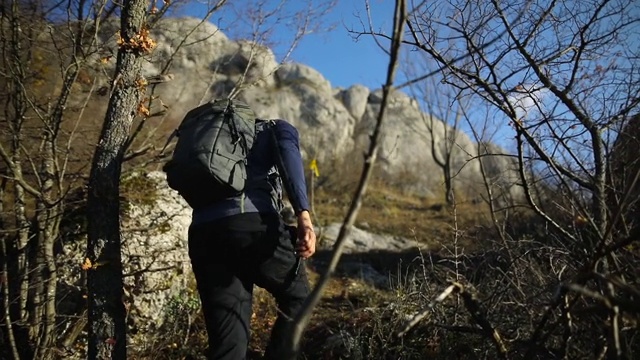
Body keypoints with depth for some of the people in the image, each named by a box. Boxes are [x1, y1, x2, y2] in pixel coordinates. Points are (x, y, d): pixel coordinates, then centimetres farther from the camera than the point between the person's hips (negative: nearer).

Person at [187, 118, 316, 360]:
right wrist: (304, 216, -18)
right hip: (255, 225, -4)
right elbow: (288, 155, -3)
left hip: (203, 234, 5)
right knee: (298, 297, 22)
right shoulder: (279, 129, 21)